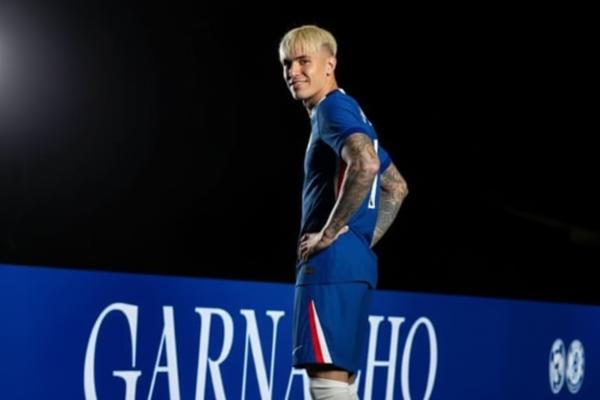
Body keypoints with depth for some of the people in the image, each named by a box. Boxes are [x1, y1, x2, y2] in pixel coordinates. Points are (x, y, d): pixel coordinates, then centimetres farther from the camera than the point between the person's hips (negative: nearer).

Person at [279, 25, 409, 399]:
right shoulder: (352, 115, 22)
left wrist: (331, 233, -20)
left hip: (333, 262, -10)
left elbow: (365, 164, -28)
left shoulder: (333, 107, -8)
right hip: (355, 262, 10)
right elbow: (397, 187, 30)